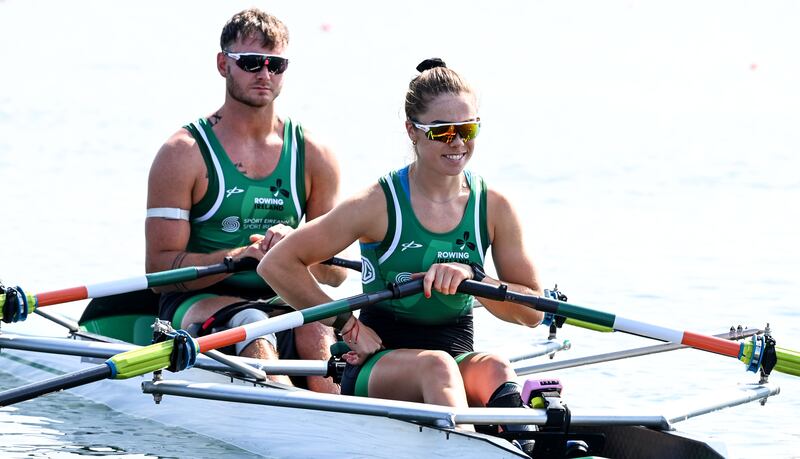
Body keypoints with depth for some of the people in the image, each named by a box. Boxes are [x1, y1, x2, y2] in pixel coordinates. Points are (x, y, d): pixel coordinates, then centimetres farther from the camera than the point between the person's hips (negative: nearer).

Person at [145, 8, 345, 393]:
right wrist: (241, 255, -22)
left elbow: (336, 272, 9)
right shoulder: (185, 153, 0)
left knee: (317, 331, -31)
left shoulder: (313, 156, 11)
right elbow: (160, 266, -7)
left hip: (282, 303, 3)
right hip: (196, 302, -3)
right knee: (251, 326, -35)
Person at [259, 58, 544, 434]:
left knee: (496, 370, -32)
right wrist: (346, 324, -7)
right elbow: (277, 265, -4)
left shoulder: (493, 208, 5)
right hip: (380, 360, -3)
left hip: (459, 357, 3)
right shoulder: (379, 204, -5)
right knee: (436, 365, -37)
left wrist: (471, 277, -13)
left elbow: (532, 312, 3)